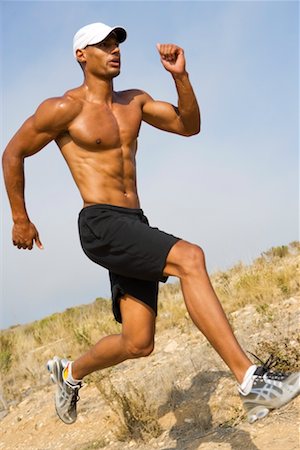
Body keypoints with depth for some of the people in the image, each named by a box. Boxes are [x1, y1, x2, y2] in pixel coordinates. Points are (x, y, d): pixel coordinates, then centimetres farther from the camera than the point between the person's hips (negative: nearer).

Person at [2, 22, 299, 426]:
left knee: (138, 343, 6)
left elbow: (189, 126, 17)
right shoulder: (65, 108, -1)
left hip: (134, 227, 8)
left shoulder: (134, 102, 17)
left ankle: (70, 373, 35)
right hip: (101, 226, -8)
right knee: (189, 258, -30)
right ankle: (250, 381, -33)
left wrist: (180, 76, 2)